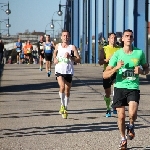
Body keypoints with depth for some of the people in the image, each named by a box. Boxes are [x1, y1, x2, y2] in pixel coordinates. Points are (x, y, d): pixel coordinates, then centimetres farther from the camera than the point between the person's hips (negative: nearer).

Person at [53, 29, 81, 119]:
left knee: (67, 91, 8)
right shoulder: (58, 46, 7)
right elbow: (55, 53, 30)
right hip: (59, 71, 0)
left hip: (69, 71, 0)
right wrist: (55, 59, 10)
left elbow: (78, 60, -6)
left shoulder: (72, 48, -2)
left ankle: (65, 109, 25)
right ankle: (62, 105, -5)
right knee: (62, 86, -24)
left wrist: (70, 57, -19)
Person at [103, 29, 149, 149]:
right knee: (121, 116, 1)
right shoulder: (117, 54, -2)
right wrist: (116, 68, -21)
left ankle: (131, 126, 14)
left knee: (132, 113, -21)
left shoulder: (139, 53, 1)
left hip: (134, 88, -1)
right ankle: (123, 139, 25)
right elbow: (105, 75, -4)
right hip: (120, 87, 1)